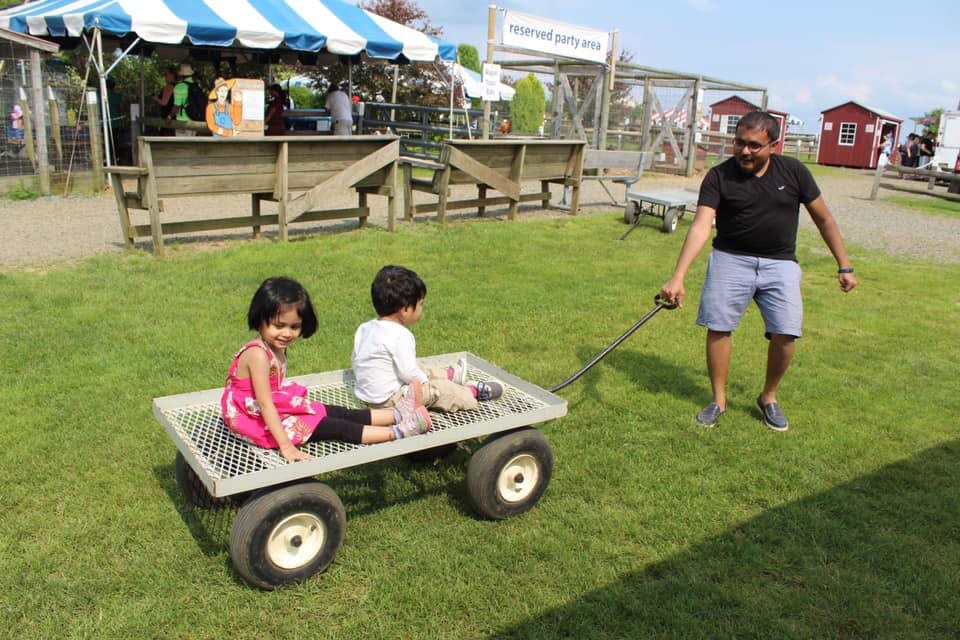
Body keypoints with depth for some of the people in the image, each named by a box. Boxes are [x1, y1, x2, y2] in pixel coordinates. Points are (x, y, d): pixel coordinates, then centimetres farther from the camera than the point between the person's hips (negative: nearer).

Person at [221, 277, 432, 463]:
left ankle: (397, 414, 5)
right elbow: (265, 404, -30)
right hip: (260, 423, -8)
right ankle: (397, 432, -11)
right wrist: (286, 446, -31)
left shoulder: (277, 347, 2)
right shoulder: (258, 354, -27)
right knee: (334, 427, -11)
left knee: (339, 413, 3)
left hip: (280, 408, 8)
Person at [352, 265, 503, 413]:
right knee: (439, 388, -1)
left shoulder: (364, 328, 0)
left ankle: (450, 374, 39)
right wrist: (425, 382, -7)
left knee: (420, 369, 24)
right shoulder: (401, 336, -27)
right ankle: (474, 391, 13)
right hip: (388, 399, -9)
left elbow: (354, 360, 9)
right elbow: (409, 374, -26)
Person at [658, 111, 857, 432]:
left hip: (780, 263, 1)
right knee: (718, 327, -6)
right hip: (731, 258, -1)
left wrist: (844, 266, 6)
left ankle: (769, 397, 17)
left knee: (785, 333, -8)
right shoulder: (719, 176, -9)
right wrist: (678, 276, -34)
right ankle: (718, 399, 14)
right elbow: (701, 227, -21)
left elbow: (823, 218, 7)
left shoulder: (793, 171, -3)